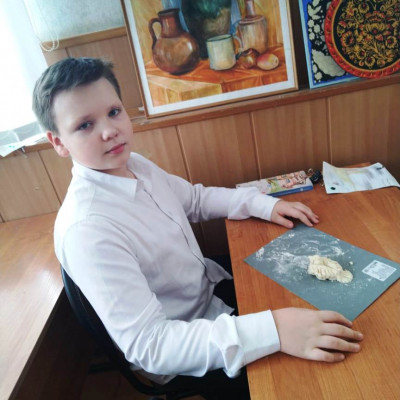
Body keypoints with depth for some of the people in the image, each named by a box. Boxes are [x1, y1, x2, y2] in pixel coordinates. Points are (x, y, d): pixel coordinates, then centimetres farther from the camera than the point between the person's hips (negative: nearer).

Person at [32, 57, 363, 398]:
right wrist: (272, 331, -41)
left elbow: (196, 198, 7)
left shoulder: (134, 164, -8)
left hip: (209, 287, 7)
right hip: (178, 357, -6)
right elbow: (147, 345, -33)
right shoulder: (85, 230, -32)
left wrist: (263, 204, -5)